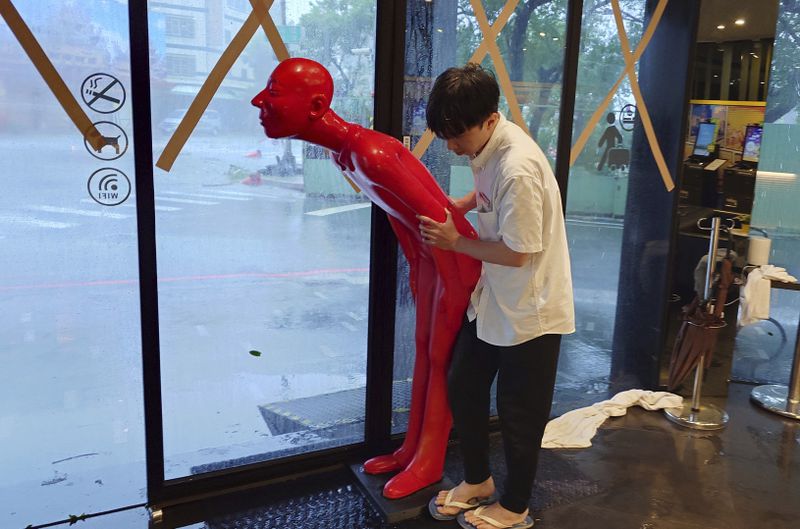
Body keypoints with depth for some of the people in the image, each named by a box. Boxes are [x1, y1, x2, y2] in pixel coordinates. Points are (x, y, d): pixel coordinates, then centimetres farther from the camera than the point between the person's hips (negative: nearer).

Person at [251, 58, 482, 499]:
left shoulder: (371, 154, -32)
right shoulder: (343, 151, -1)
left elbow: (440, 219, -28)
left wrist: (452, 287, -17)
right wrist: (415, 269, 16)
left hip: (456, 258, -9)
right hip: (430, 254, 9)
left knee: (441, 358, 4)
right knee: (423, 347, 17)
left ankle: (429, 462, 23)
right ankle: (410, 448, 32)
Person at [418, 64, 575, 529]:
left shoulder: (518, 168, -29)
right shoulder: (487, 146, -2)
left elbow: (517, 254, -24)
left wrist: (454, 241, -14)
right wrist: (460, 206, 2)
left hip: (529, 311, -8)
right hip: (493, 301, 9)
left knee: (520, 414, 9)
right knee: (463, 388, 17)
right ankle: (478, 481, 39)